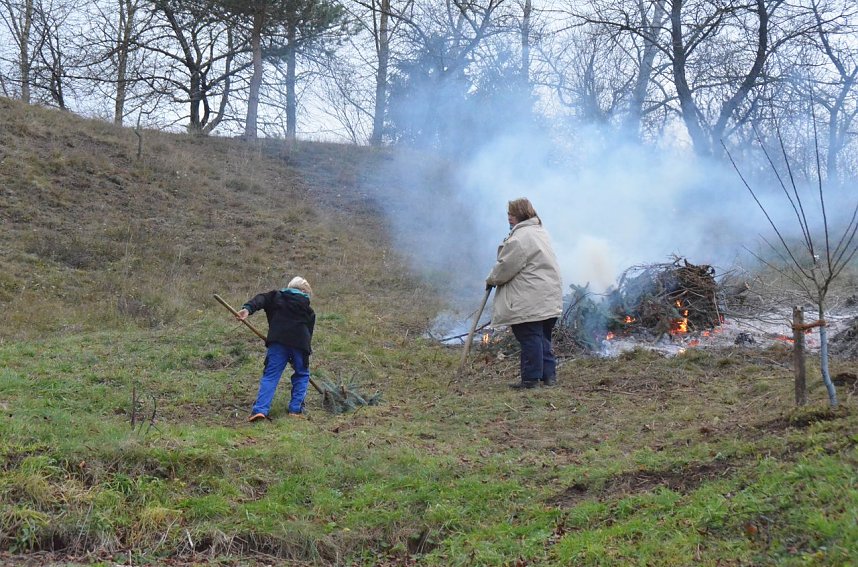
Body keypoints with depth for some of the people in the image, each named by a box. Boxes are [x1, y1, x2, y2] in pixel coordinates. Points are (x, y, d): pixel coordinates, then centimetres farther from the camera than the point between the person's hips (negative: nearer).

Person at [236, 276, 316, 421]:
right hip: (300, 343, 0)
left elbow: (260, 300, 2)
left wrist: (247, 309, -14)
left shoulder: (277, 296, 21)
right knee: (302, 375, 20)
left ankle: (260, 409, -15)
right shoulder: (308, 310, 23)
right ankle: (296, 409, 11)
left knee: (270, 376, 0)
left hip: (278, 342, 0)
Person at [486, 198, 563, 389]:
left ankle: (531, 378, 1)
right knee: (543, 337, 14)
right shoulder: (539, 232, 18)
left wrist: (491, 280, 4)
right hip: (549, 299, 10)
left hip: (530, 300, -10)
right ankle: (549, 375, 16)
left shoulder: (520, 237, -16)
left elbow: (506, 266, -14)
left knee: (529, 338, -4)